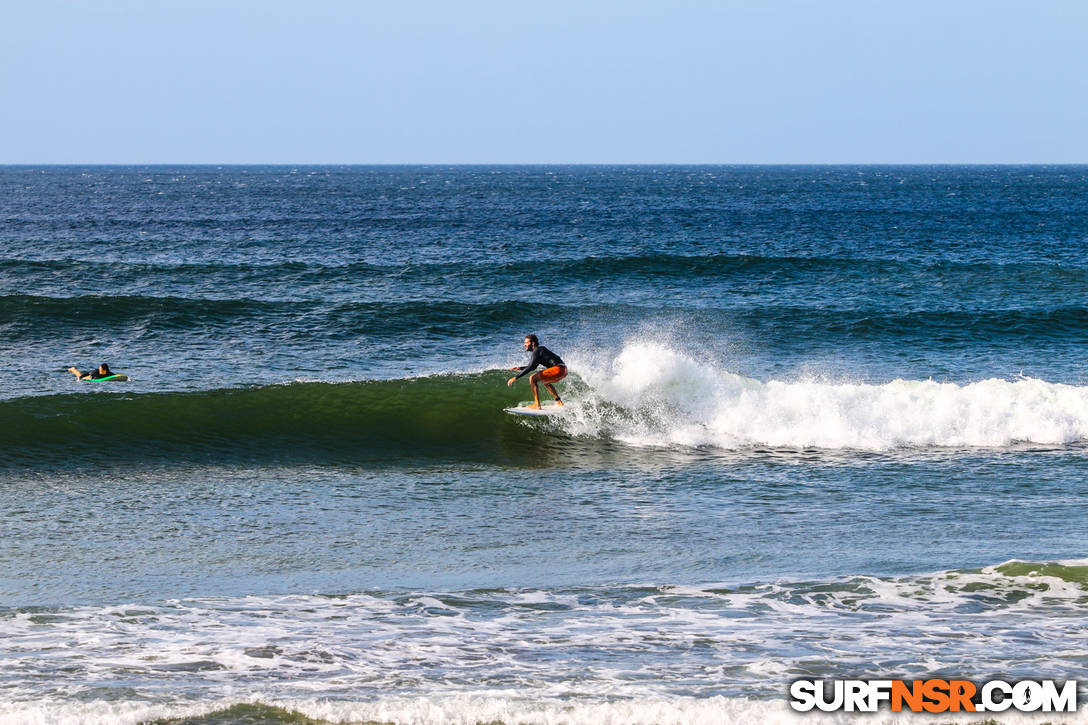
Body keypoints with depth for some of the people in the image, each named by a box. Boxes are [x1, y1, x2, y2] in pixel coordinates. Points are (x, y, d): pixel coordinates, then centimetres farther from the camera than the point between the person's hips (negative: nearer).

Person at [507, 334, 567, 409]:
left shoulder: (537, 351, -9)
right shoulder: (539, 350, 21)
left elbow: (530, 367, -17)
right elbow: (533, 367, 33)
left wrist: (516, 377, -18)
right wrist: (520, 368, 22)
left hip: (559, 369, -10)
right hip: (563, 370, 10)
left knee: (533, 378, -13)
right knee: (545, 380, 36)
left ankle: (537, 405, -14)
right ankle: (558, 401, 37)